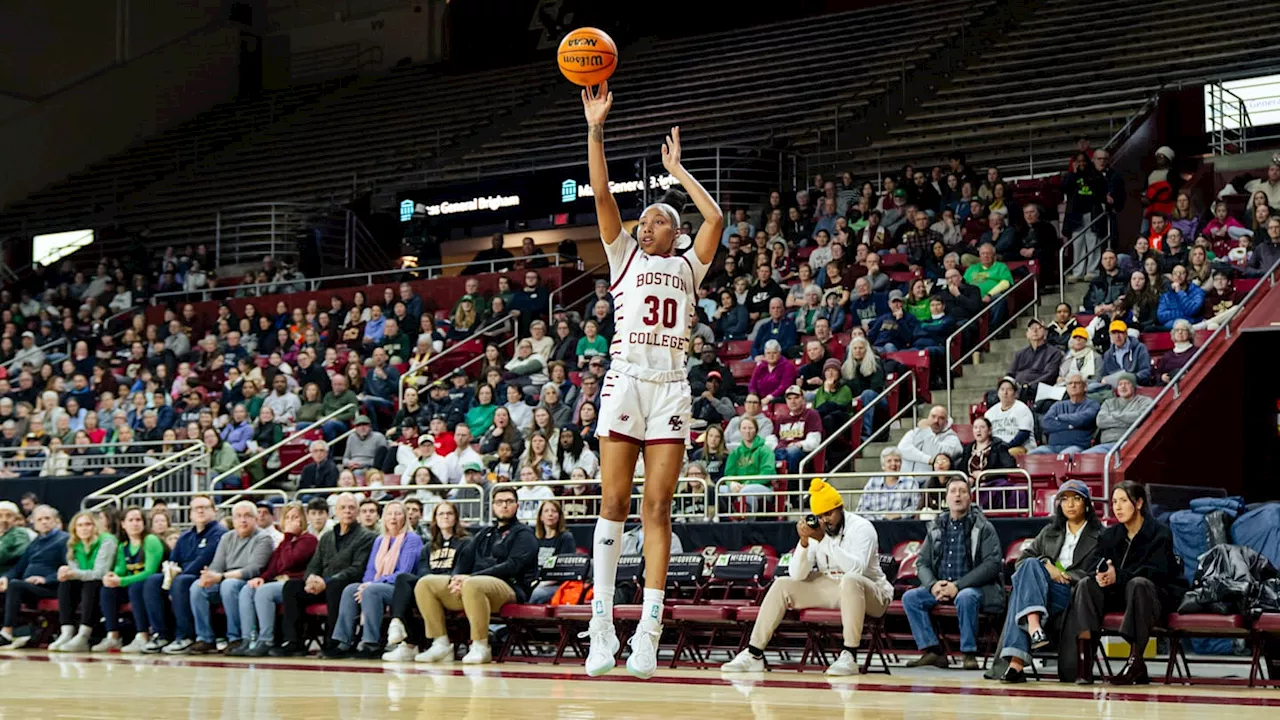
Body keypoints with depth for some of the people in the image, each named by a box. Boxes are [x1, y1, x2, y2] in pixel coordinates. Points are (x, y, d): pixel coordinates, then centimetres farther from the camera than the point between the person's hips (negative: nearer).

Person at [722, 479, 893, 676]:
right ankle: (754, 654, -6)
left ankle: (849, 657, -41)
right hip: (830, 590, 6)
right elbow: (797, 575, -7)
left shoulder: (861, 528, -15)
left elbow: (856, 569, -33)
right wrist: (804, 542, -23)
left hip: (871, 595, -6)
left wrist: (823, 540, -35)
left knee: (850, 580, -39)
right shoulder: (816, 531, 0)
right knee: (781, 585, -5)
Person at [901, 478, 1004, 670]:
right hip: (939, 587, 5)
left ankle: (969, 653, -25)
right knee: (910, 597, -16)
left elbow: (992, 564, -12)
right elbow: (922, 562, 12)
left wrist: (958, 586, -20)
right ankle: (931, 651, -16)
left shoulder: (983, 528, -2)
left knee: (965, 597, -38)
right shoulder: (937, 527, 12)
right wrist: (933, 585, -10)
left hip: (974, 587, -5)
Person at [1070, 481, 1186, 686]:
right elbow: (1099, 567, 1)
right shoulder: (1110, 535, 9)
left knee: (1138, 583, -38)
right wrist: (1100, 576, -26)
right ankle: (1084, 654, -33)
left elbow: (1156, 573, -20)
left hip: (1158, 595, -5)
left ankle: (1136, 660, -35)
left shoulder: (1159, 533, -8)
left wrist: (1118, 576, -34)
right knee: (1086, 584, -19)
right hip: (1120, 595, 5)